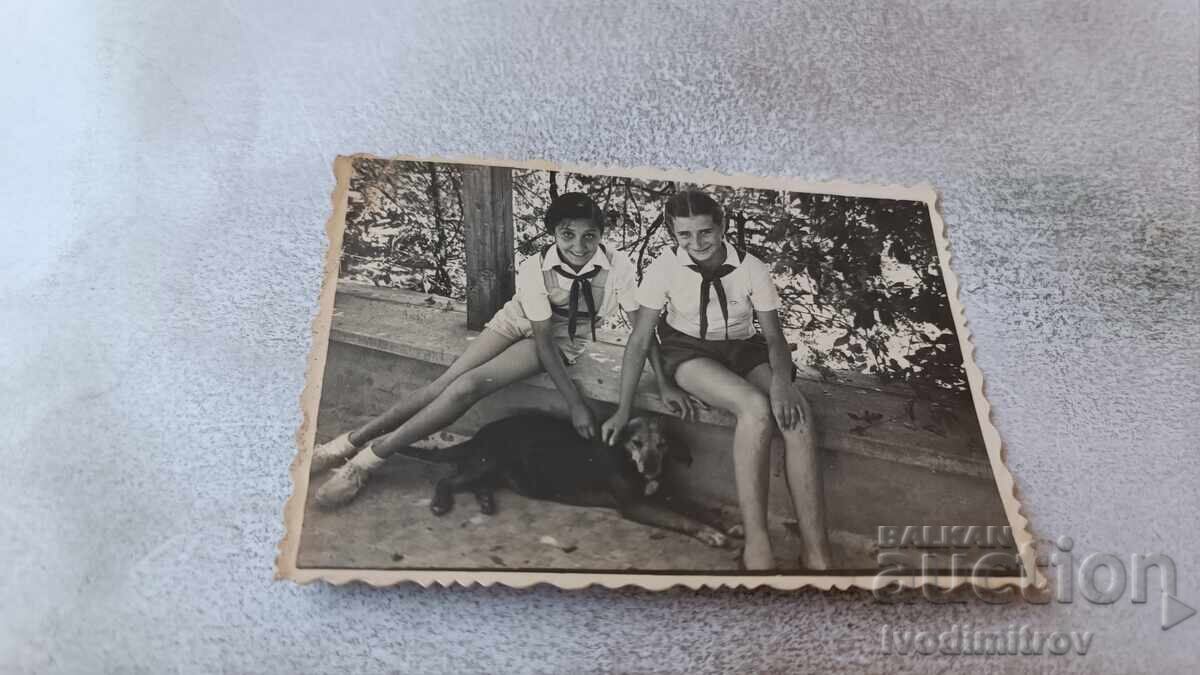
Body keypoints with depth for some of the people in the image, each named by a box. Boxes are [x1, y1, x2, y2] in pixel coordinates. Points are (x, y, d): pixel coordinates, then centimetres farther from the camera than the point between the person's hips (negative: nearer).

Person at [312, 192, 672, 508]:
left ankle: (373, 455, -16)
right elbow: (542, 339, -23)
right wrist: (575, 403, -29)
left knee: (472, 385, -23)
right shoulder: (534, 269, -24)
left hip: (565, 340, -2)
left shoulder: (619, 266, -26)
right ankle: (354, 440, -3)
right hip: (522, 323, 2)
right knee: (447, 381, -16)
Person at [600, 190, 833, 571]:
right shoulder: (664, 269, -13)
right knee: (756, 408, -35)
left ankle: (817, 553, -30)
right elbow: (640, 340, -10)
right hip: (690, 351, -2)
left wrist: (781, 380, -30)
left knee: (796, 414, -30)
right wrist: (624, 409, -15)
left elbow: (774, 336, -7)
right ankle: (756, 544, -30)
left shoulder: (752, 268, -10)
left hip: (744, 349, 2)